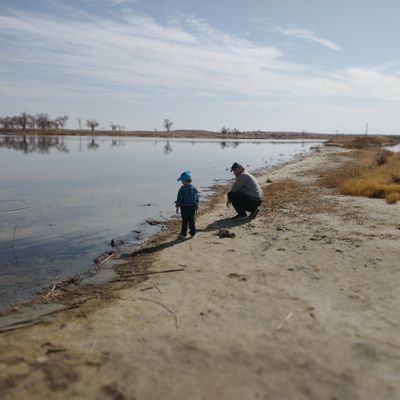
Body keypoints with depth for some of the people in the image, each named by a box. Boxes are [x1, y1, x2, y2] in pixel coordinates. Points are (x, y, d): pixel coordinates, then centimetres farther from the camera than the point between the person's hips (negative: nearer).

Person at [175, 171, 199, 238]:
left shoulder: (182, 189, -14)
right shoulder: (194, 189, 3)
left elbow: (179, 199, -11)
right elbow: (197, 199, 9)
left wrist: (177, 207, -4)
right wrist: (196, 207, 19)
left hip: (184, 207, -4)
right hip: (193, 207, 4)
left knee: (185, 221, 2)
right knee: (192, 220, 10)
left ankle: (183, 233, 7)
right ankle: (192, 233, 15)